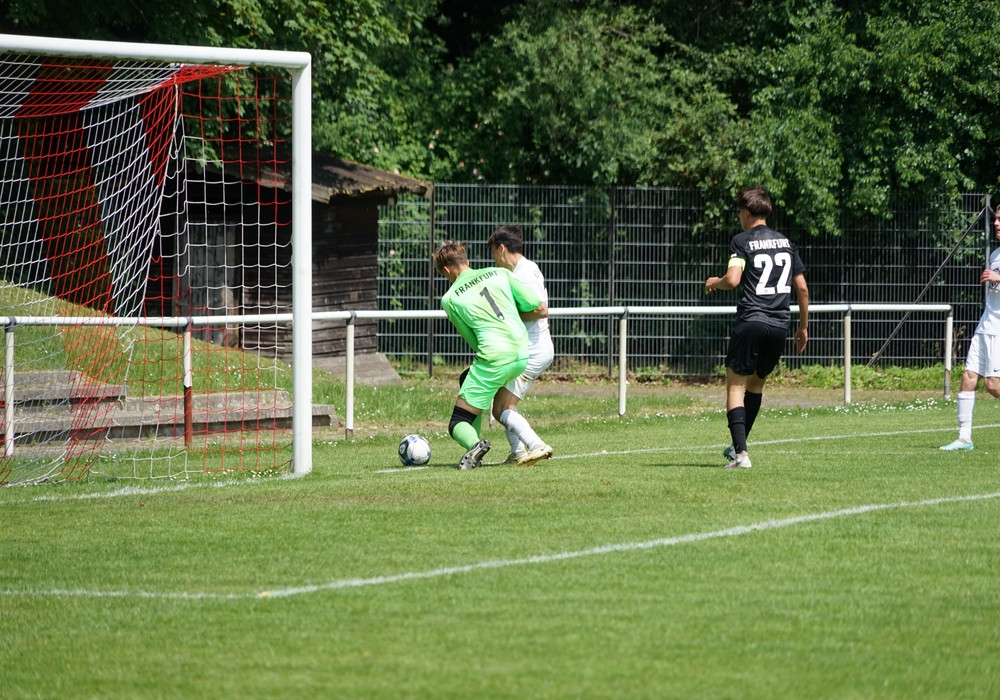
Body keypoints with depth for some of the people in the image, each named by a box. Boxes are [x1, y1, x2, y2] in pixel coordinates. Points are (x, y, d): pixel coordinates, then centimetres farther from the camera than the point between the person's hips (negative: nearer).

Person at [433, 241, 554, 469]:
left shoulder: (449, 299, 4)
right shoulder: (499, 273, 11)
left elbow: (473, 341, 9)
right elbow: (534, 303, 7)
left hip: (494, 357, -5)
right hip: (522, 356, 5)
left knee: (458, 424, 2)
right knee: (499, 409, 29)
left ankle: (474, 444, -31)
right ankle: (536, 444, 10)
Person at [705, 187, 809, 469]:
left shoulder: (742, 241, -3)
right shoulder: (786, 243, 14)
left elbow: (732, 279, -17)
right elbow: (802, 288, 14)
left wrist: (714, 282, 6)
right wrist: (803, 327, 23)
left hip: (750, 322, -6)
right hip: (779, 326, 6)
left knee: (736, 385, -4)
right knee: (756, 382, 22)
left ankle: (740, 452, -17)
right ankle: (739, 444, 28)